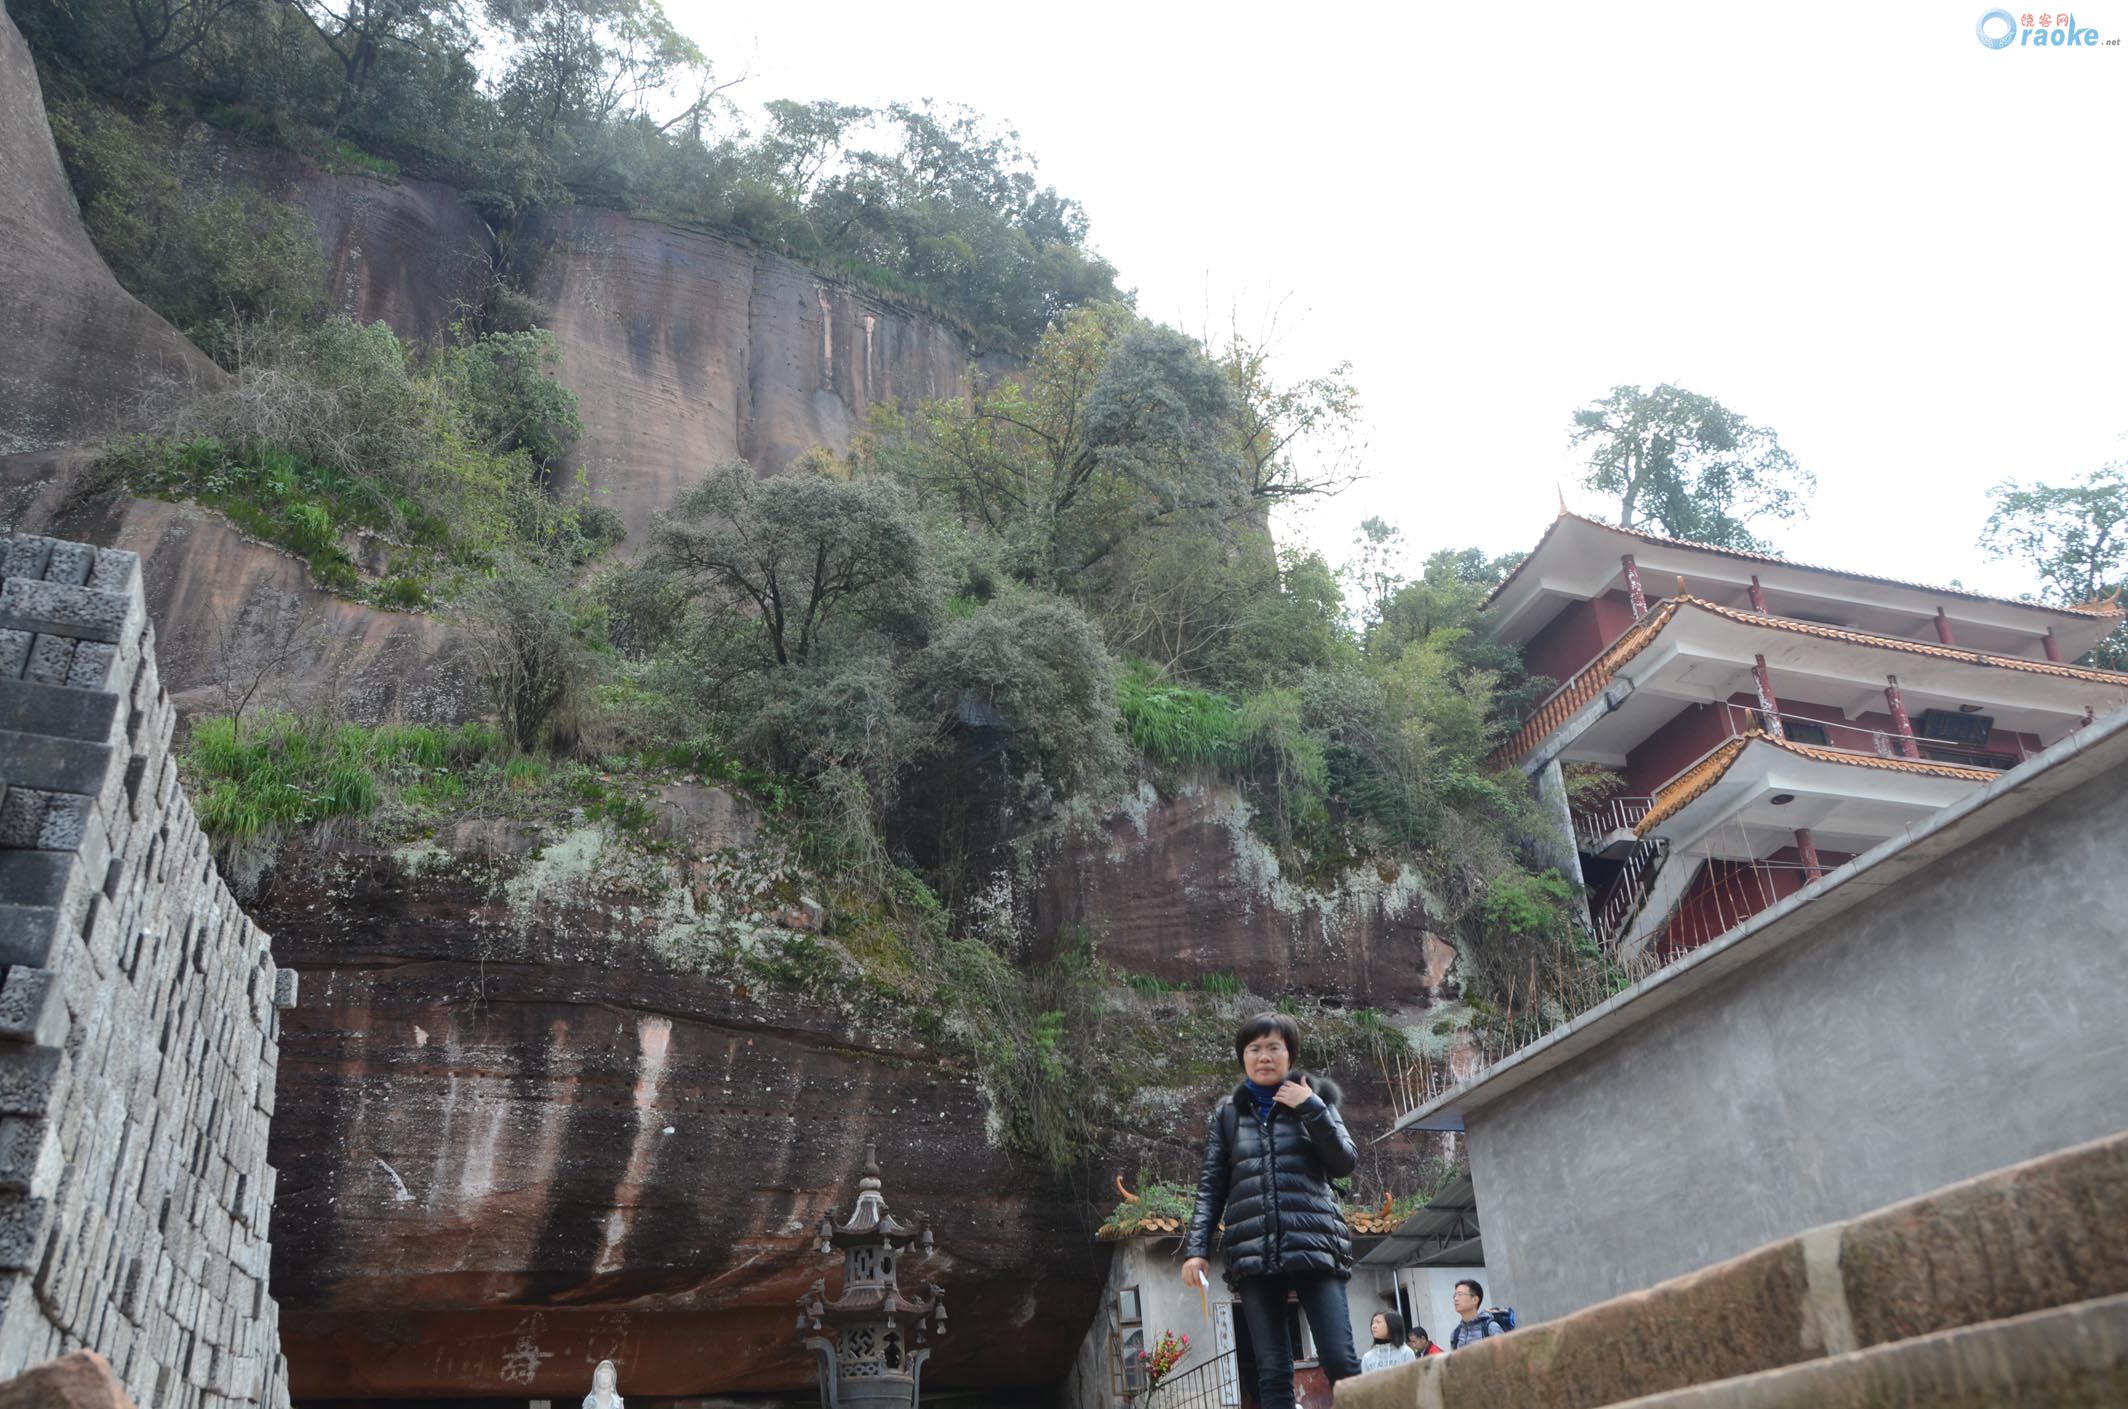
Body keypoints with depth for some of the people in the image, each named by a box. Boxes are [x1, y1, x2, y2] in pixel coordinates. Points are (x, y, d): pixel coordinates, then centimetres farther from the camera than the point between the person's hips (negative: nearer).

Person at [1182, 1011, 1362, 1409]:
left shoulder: (1313, 1099, 13)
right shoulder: (1227, 1114, 14)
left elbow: (1345, 1163, 3)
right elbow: (1211, 1187, 12)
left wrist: (1312, 1109, -7)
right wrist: (1196, 1248, 0)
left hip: (1314, 1245, -1)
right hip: (1254, 1255, 1)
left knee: (1341, 1363, -9)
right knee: (1272, 1373, -1)